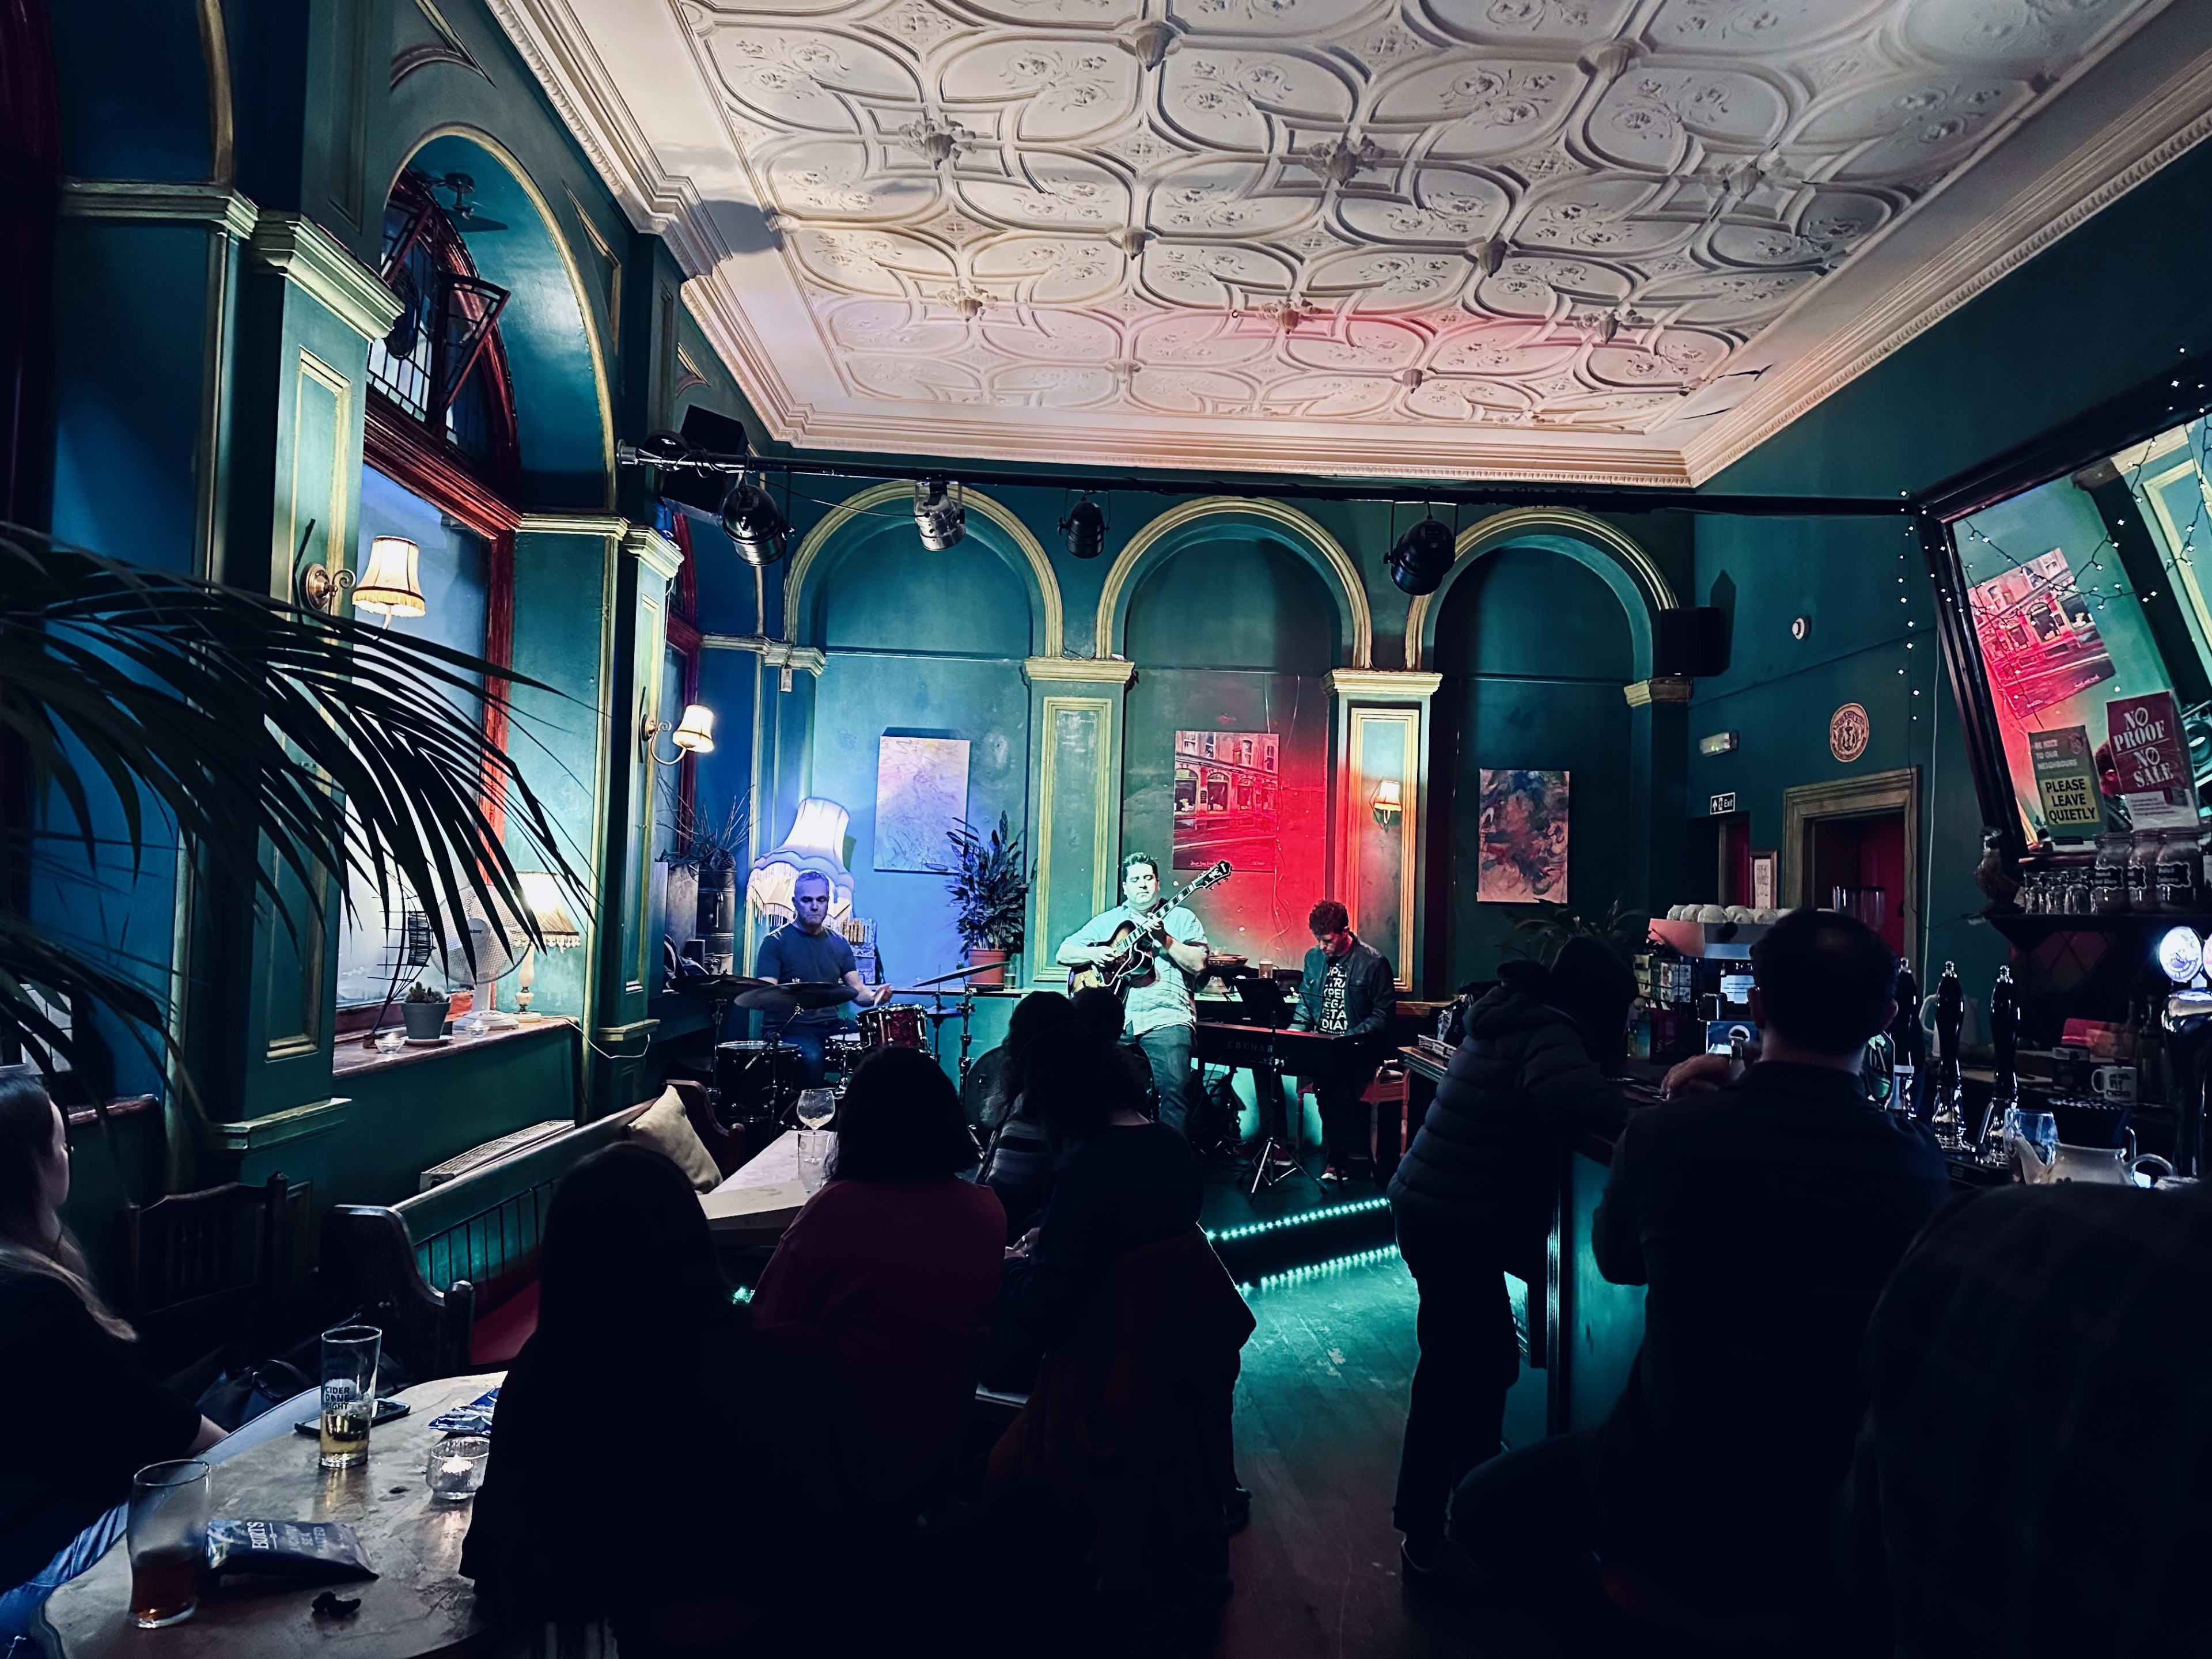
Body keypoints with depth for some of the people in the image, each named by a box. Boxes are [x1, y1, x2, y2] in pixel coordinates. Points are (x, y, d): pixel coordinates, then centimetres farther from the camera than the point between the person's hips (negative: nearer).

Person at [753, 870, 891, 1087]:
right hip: (790, 1027, -5)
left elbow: (856, 989, 13)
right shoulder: (776, 942, -2)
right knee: (811, 1057, -36)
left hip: (833, 1025, 5)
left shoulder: (839, 943, 14)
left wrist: (874, 996, -10)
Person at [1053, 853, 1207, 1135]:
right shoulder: (1106, 921, 20)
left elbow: (1199, 964, 0)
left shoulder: (1181, 918, 13)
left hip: (1165, 1017, -3)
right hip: (1113, 1019, 3)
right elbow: (1063, 954, 18)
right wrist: (1093, 953, 0)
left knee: (1176, 1086, -21)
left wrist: (1163, 938, -11)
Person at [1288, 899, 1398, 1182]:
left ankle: (1339, 1156, -5)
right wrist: (1294, 1031, 3)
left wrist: (1350, 1039, -15)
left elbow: (1384, 1014, -5)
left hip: (1357, 1050, -5)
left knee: (1337, 1084, -27)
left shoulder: (1373, 962, -6)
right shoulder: (1314, 957, 10)